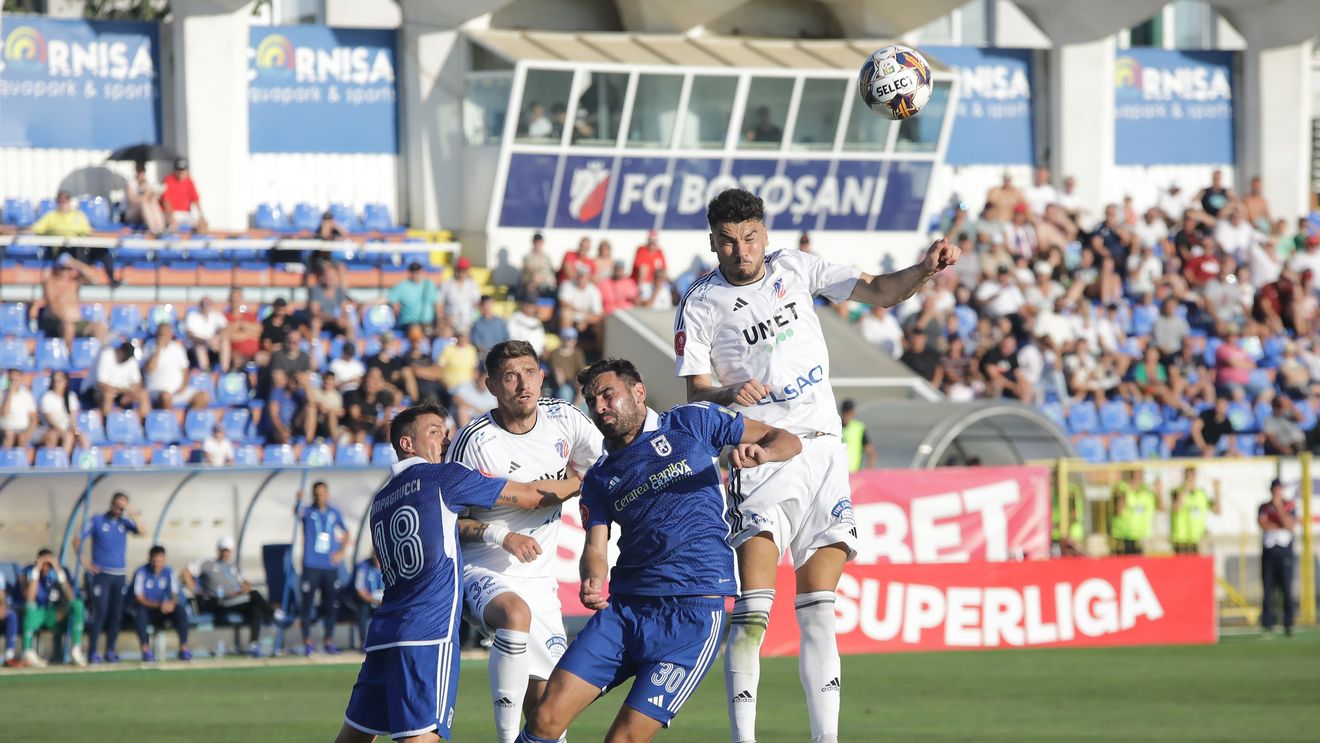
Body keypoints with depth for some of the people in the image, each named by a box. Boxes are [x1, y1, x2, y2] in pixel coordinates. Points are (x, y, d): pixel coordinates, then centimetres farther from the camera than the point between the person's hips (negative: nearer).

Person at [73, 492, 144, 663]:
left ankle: (110, 651, 12)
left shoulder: (124, 523, 9)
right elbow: (78, 540, 3)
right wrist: (84, 561, -6)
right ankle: (92, 652, -6)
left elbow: (142, 530, -8)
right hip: (101, 573, -4)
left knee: (116, 614, 3)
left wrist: (130, 513, -10)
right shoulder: (97, 521, 2)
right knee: (100, 612, -10)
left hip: (119, 574, 4)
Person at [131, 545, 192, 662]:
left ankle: (183, 648, -22)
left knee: (181, 610, -25)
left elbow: (175, 595, -6)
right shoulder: (141, 573, -13)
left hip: (162, 612, 3)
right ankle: (145, 650, -34)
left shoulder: (169, 572, -2)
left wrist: (172, 603, -32)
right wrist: (158, 605, -33)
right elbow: (139, 598, -18)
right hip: (147, 610, -3)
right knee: (140, 611, -38)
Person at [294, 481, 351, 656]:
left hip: (330, 567, 3)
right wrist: (298, 502, -48)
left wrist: (342, 551, 9)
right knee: (308, 605, -5)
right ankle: (307, 643, 1)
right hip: (311, 567, -3)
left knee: (331, 605, 5)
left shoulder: (334, 513, 9)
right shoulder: (309, 512, -2)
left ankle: (328, 642, 16)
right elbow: (298, 512, -25)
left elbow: (345, 531, 24)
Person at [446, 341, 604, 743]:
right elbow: (447, 520, -11)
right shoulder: (475, 441, -16)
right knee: (516, 613, -38)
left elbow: (607, 463, 18)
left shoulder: (563, 418, -1)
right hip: (482, 570, -5)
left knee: (544, 699, 2)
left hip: (538, 579, 6)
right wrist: (501, 536, -23)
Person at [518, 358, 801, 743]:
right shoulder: (600, 478, 18)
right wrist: (592, 582, -18)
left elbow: (786, 440, 9)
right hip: (623, 609, 5)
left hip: (692, 613, -5)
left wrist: (761, 453, -15)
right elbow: (595, 547, 6)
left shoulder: (692, 422, 7)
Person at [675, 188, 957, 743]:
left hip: (823, 452, 4)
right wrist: (728, 394, -25)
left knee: (818, 612, 2)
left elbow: (880, 293, 12)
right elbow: (695, 395, -3)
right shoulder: (699, 307, -1)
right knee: (752, 611, -16)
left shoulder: (796, 269, 10)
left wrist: (925, 269, -7)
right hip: (761, 457, -4)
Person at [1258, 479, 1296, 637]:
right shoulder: (1264, 507, 10)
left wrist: (1279, 507, -10)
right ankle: (1268, 626, 0)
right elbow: (1263, 523, -7)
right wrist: (1281, 527, -8)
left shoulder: (1290, 506, 6)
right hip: (1268, 552, 1)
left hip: (1285, 553, -1)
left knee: (1287, 590, -5)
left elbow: (1290, 525, -10)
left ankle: (1288, 625, 0)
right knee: (1267, 590, -2)